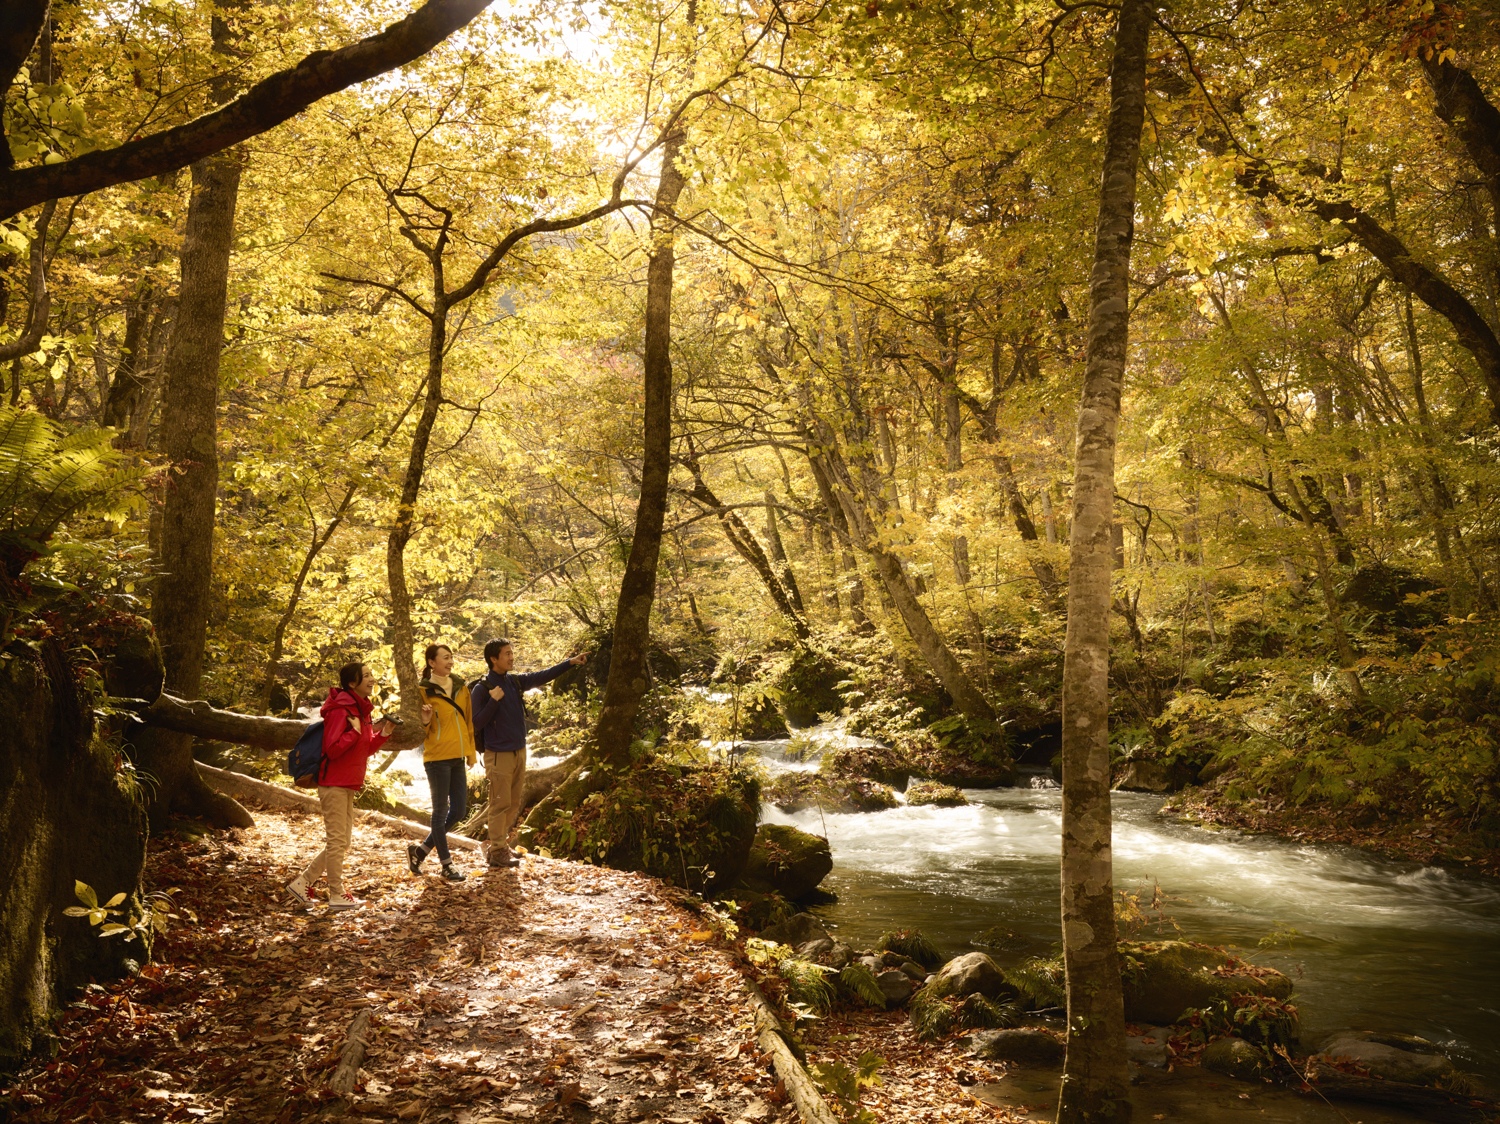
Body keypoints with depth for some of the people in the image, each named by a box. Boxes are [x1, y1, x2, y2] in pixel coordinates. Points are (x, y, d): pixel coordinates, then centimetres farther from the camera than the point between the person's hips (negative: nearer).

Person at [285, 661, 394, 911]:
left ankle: (302, 883, 21)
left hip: (348, 785, 10)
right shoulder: (340, 710, -16)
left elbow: (365, 750, 15)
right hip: (334, 784, -10)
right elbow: (332, 750, -21)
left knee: (342, 842, 13)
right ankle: (337, 895, 7)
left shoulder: (362, 710, 13)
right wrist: (355, 730, -20)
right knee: (337, 840, -2)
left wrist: (383, 734, 1)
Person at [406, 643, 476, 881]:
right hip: (437, 757, -6)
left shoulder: (460, 687, 9)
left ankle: (421, 849, 25)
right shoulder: (425, 691, -7)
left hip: (457, 757, 6)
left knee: (459, 810, 9)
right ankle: (447, 864, 13)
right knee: (441, 810, 3)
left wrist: (470, 750, 14)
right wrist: (425, 720, -25)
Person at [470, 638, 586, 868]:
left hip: (519, 752, 7)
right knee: (500, 804, -2)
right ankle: (497, 853, 6)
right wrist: (493, 701, -24)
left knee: (514, 804, 13)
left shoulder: (515, 682, 6)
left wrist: (570, 662, -4)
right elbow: (476, 725, -15)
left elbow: (543, 676, 3)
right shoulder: (481, 689, -12)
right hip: (498, 754, -7)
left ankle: (501, 843, 26)